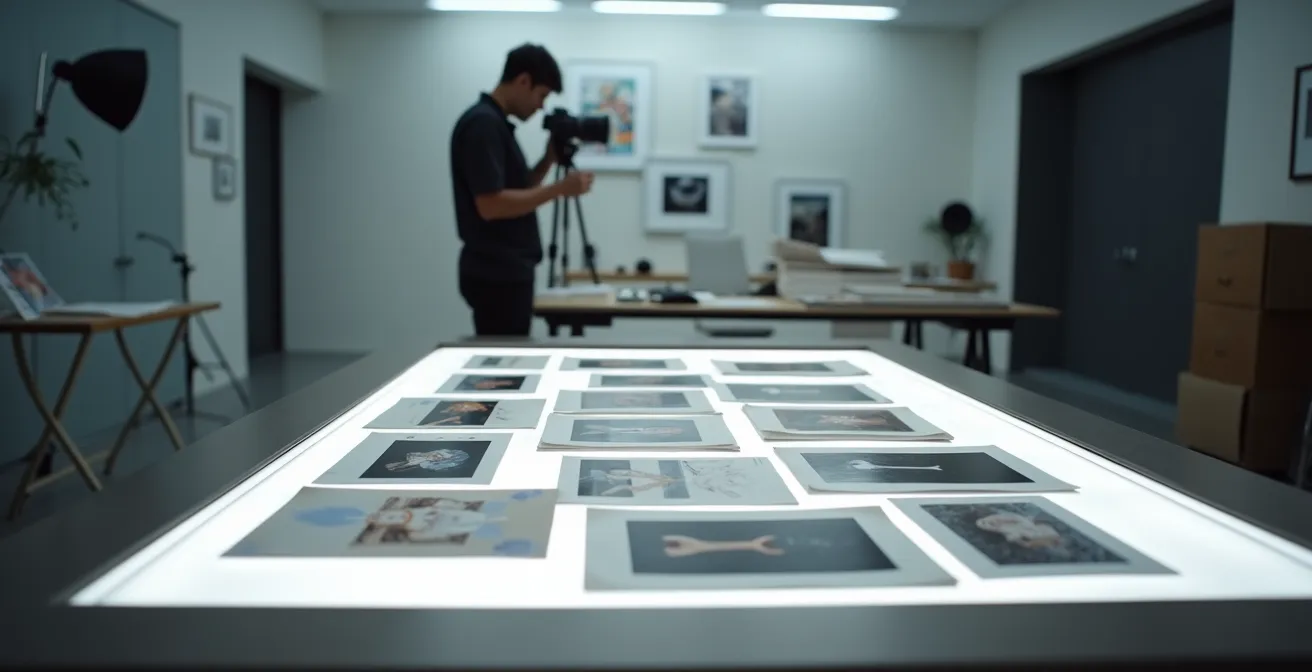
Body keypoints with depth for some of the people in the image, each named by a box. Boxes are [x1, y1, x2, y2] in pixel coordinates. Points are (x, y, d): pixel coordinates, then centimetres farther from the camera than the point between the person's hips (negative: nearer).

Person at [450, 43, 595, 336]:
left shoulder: (497, 124, 15)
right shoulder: (483, 124, -17)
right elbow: (491, 204, -24)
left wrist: (550, 158, 8)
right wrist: (560, 188, -19)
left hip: (509, 273, 10)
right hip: (496, 276, -10)